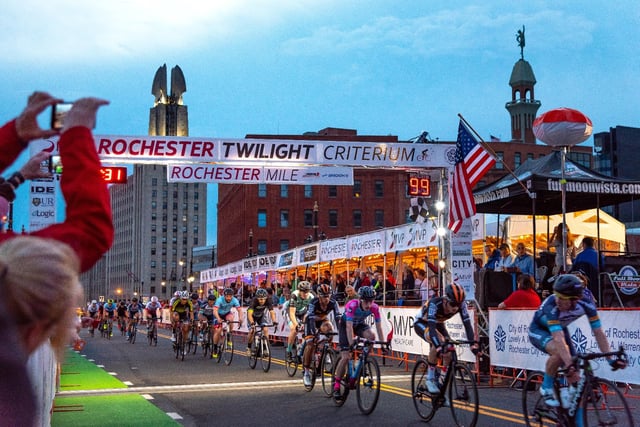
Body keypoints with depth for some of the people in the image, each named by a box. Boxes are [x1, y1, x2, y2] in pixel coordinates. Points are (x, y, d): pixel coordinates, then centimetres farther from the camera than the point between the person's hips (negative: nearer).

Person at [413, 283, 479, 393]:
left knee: (449, 353, -15)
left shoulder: (461, 305, -27)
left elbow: (467, 324, -30)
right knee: (437, 343, -33)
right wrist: (439, 346, -60)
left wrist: (473, 343, -44)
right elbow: (431, 327, -48)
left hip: (438, 323, 5)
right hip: (421, 323, -5)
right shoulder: (434, 304, -40)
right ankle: (430, 379, -19)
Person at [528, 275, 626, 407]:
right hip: (538, 330, -5)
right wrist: (569, 364, -56)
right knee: (559, 351, -37)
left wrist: (611, 359, -30)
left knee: (574, 376, -6)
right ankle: (546, 387, -14)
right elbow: (558, 339, -47)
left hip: (560, 329, 5)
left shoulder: (586, 305, -27)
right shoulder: (551, 305, -40)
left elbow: (599, 333, -22)